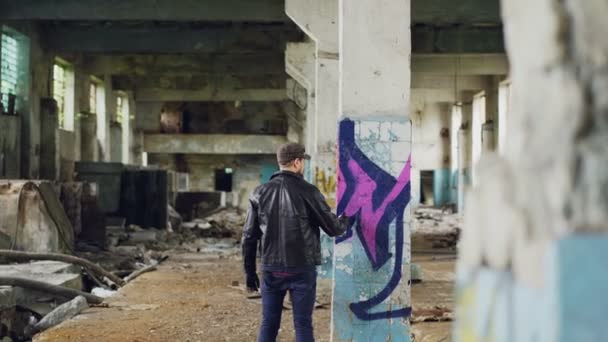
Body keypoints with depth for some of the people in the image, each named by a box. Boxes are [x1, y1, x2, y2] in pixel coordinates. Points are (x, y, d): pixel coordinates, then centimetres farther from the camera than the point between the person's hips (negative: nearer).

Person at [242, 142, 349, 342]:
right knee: (303, 325, 4)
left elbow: (249, 236, 5)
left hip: (271, 269, 3)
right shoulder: (307, 191, -8)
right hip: (301, 269, -3)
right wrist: (346, 220, 21)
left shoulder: (261, 193, 3)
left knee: (268, 325, 11)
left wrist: (250, 272, 14)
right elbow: (333, 228, -2)